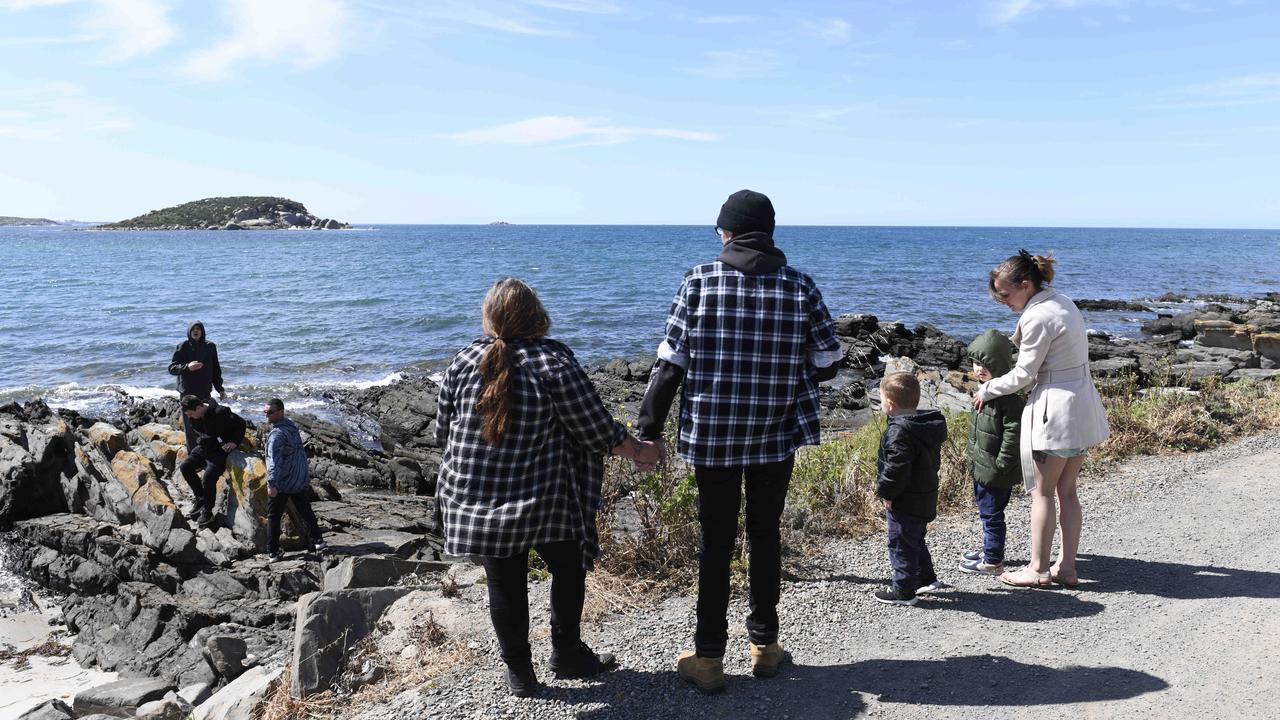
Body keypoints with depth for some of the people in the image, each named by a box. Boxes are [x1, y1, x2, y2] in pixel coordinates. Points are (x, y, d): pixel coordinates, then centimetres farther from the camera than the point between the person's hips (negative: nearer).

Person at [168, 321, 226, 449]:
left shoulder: (210, 347, 7)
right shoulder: (183, 347, -2)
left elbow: (216, 370, 14)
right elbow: (171, 368, -6)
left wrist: (220, 389, 10)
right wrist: (187, 367, -24)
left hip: (205, 392, 3)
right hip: (187, 393, -3)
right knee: (190, 427, -2)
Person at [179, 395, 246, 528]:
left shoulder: (220, 413, -24)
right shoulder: (194, 417, -2)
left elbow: (241, 423, -13)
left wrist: (235, 442, -20)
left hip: (221, 449, -8)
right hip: (204, 447, 8)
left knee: (208, 477, -24)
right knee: (185, 467, -6)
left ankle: (207, 512, -8)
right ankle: (201, 500, 8)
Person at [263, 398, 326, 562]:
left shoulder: (277, 434, -22)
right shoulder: (292, 426, 6)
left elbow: (275, 461, -30)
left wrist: (272, 484, -33)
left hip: (282, 483, -8)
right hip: (300, 481, 8)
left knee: (273, 517, 5)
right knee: (306, 511, 19)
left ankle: (273, 552, 9)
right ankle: (318, 542, 22)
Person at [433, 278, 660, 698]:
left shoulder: (463, 362, -1)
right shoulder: (553, 363, -12)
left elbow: (443, 433, 8)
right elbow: (598, 430, -8)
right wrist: (638, 452, 9)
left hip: (476, 502, 3)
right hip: (543, 501, -3)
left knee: (505, 586, 14)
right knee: (568, 571, 18)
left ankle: (519, 674, 26)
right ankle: (568, 657, 30)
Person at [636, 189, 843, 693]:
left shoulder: (700, 281, -7)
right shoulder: (799, 285, -3)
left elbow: (670, 362, -8)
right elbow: (826, 364, 1)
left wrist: (649, 429, -1)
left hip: (711, 436, -1)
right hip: (777, 436, 2)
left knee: (715, 543, 9)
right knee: (765, 536, 17)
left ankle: (708, 657, 15)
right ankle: (764, 644, 28)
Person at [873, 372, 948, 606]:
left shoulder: (899, 432, -25)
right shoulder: (926, 425, 6)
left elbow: (896, 469, -30)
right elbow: (933, 461, 15)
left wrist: (885, 491, -15)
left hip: (906, 503, -10)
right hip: (925, 498, 10)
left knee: (901, 545, 3)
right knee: (916, 541, 25)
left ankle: (903, 591, 12)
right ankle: (926, 578, 38)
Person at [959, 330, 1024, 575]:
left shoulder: (1010, 397, -23)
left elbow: (1013, 433, -24)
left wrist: (1001, 464, -22)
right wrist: (971, 452, 22)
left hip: (996, 472, -9)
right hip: (981, 466, 10)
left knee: (992, 513, 1)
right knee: (986, 510, 22)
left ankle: (993, 561, 13)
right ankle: (989, 549, 38)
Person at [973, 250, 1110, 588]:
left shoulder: (1038, 317, -18)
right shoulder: (1062, 302, 11)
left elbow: (1024, 373, -12)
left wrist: (987, 390, 1)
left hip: (1055, 410, -9)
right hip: (1082, 406, 9)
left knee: (1043, 491, 2)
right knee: (1067, 490, 13)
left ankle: (1038, 569, 11)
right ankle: (1066, 566, 18)